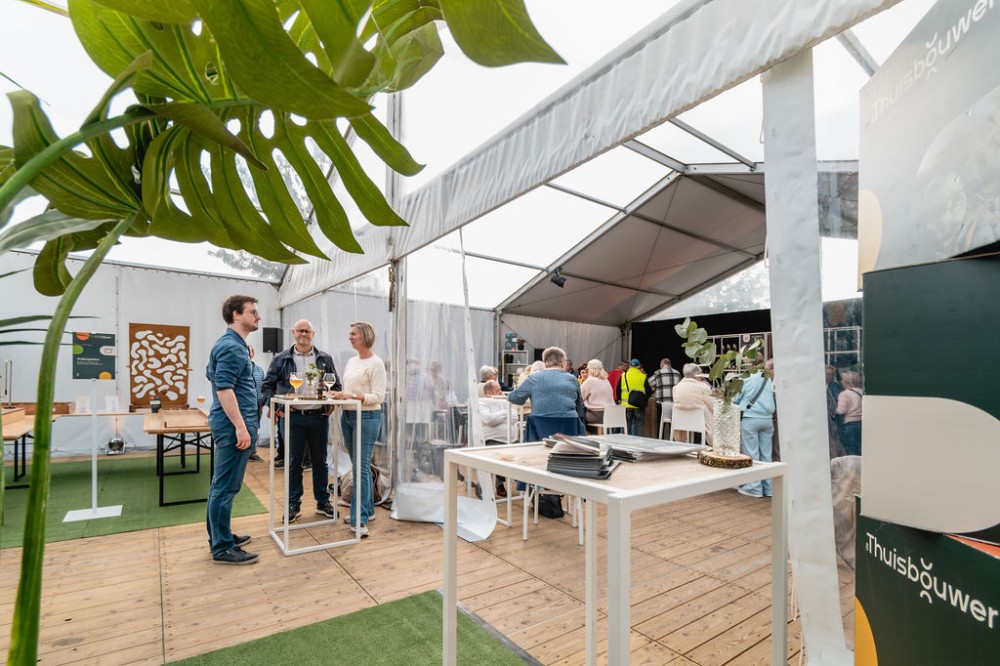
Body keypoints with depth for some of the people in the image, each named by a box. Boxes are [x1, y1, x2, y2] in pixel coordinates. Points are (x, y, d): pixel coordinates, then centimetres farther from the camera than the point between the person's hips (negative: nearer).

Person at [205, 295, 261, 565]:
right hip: (234, 424, -11)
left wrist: (243, 368, 22)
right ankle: (223, 548, 7)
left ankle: (219, 537, 28)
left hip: (228, 423, 11)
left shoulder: (229, 343, 16)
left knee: (221, 485, 17)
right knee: (226, 487, -3)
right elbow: (224, 389, -24)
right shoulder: (232, 346, -17)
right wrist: (240, 426, -25)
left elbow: (211, 374, 28)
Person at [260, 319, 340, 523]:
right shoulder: (281, 359, 4)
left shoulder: (325, 359, 7)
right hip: (292, 418, -1)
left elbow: (336, 385, 11)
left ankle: (323, 502, 23)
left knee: (320, 461, 10)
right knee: (294, 463, 8)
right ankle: (293, 505, 21)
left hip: (319, 417, 1)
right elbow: (268, 385, 6)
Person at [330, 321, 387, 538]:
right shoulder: (351, 361, 13)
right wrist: (339, 396, -1)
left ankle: (359, 520, -1)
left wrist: (352, 396, -25)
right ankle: (367, 509, 26)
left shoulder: (376, 363, -11)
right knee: (358, 465, 14)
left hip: (367, 417, -8)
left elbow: (378, 396, -16)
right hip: (347, 416, 8)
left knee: (362, 467, -7)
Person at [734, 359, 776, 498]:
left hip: (750, 419, -4)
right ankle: (767, 488, 14)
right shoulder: (770, 382, 9)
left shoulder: (748, 380, 0)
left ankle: (754, 488, 2)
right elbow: (774, 402, 10)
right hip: (767, 419, 4)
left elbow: (736, 399, 6)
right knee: (766, 454, 8)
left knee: (752, 454, 0)